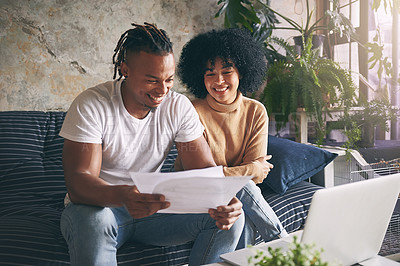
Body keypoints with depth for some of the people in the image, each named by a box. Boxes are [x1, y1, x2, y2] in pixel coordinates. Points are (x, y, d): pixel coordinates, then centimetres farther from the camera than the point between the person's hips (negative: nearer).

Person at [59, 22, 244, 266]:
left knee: (230, 217, -15)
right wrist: (122, 196, -48)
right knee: (93, 220, -39)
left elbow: (205, 169, -9)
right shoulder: (91, 106, -18)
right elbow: (78, 182, -25)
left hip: (152, 206, 3)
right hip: (99, 205, -3)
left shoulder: (179, 107, -6)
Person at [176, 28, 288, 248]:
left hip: (237, 196, 4)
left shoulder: (256, 112, -3)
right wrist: (251, 169, -15)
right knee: (243, 187, -29)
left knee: (244, 217, -30)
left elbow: (257, 173, -7)